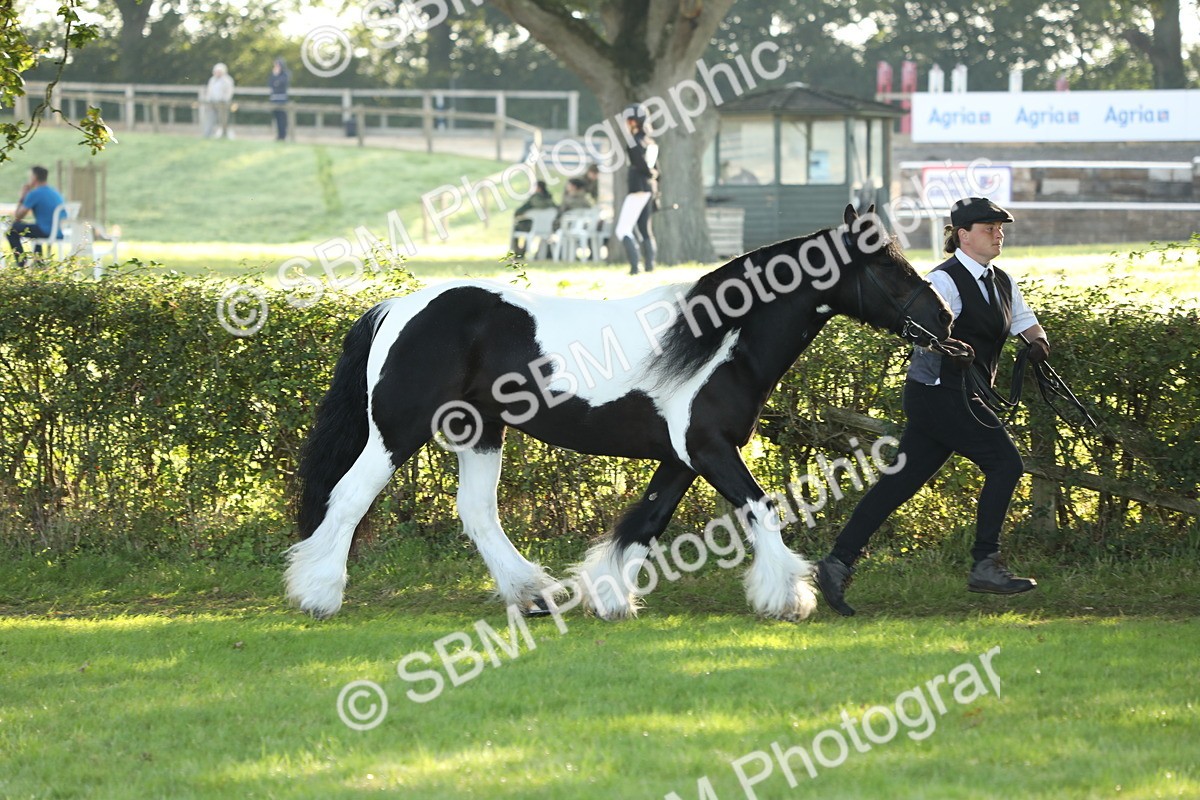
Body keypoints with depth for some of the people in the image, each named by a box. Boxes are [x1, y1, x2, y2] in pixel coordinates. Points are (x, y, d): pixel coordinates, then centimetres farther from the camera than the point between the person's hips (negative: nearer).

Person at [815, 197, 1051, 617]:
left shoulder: (1001, 282, 15)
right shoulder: (946, 280, -13)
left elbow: (1023, 318, 29)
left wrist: (1036, 340, 6)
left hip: (961, 398, 8)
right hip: (938, 392, -8)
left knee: (898, 482, 5)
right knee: (1004, 462, -12)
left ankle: (838, 563, 6)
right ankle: (985, 566, -9)